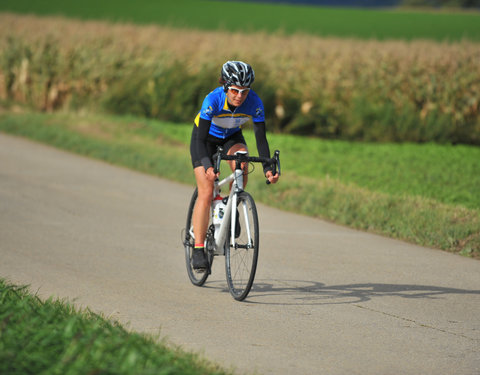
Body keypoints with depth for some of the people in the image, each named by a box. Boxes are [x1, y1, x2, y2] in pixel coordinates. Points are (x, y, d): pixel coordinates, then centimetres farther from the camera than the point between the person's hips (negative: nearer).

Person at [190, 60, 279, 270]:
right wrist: (208, 167, -49)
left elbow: (261, 138, -24)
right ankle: (198, 250, -7)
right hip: (206, 138, -2)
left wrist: (267, 168, -37)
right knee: (206, 194, -13)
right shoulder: (213, 100, -36)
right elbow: (200, 138, -35)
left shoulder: (254, 103, -29)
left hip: (232, 137, 2)